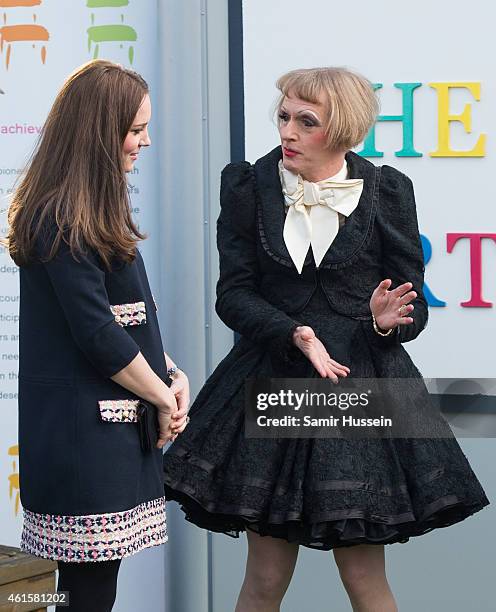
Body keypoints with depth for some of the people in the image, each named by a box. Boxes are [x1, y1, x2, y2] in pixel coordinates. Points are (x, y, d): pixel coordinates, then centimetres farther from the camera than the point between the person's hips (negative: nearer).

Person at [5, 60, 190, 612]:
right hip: (85, 436, -10)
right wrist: (164, 397, -6)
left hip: (109, 429, 10)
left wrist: (171, 373, 4)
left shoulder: (93, 214, 15)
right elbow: (99, 336, -18)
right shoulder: (64, 224, -16)